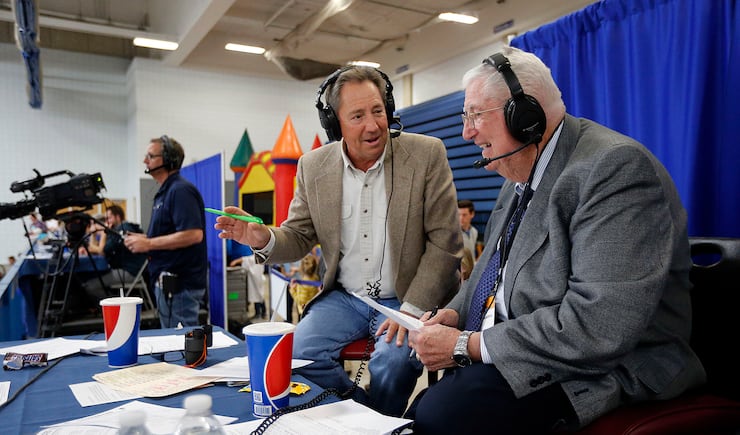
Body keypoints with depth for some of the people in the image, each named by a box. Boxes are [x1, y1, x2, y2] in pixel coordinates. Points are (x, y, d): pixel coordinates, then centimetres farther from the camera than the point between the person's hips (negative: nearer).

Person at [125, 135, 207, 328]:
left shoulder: (181, 190, -16)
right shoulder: (165, 191, 17)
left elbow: (193, 234, -26)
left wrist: (149, 244, -19)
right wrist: (143, 239, 9)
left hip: (179, 283, -11)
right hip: (168, 281, 11)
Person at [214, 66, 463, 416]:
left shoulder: (426, 154, -9)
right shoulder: (313, 166, 0)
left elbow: (445, 241, -9)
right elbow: (299, 238, 6)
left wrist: (413, 309, -17)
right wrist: (264, 239, -17)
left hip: (411, 299, -3)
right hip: (343, 298, 4)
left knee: (391, 363, -28)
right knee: (294, 355, -17)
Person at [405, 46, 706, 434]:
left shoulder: (616, 168, -19)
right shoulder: (521, 176, 8)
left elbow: (598, 325, -27)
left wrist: (467, 345, -21)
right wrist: (456, 313, -2)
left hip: (602, 367, -7)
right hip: (518, 350, 8)